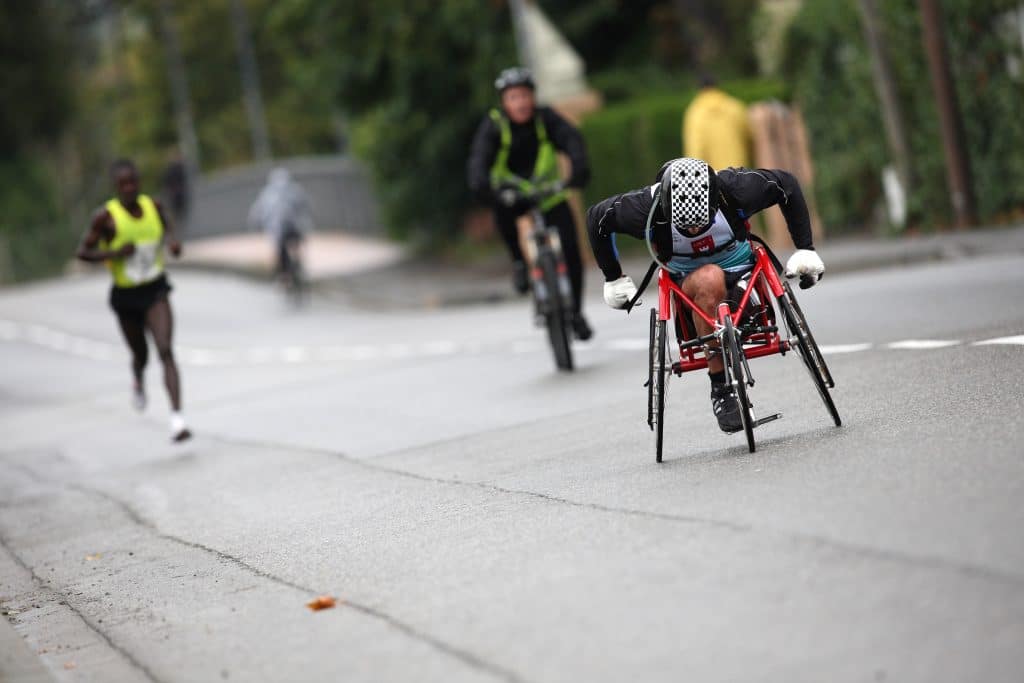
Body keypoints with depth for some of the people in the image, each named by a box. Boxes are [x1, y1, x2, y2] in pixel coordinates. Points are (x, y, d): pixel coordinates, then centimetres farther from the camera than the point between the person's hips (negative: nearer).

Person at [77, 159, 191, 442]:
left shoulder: (153, 206, -4)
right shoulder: (106, 216, -14)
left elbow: (167, 227, 18)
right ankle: (138, 382, 57)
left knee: (165, 351, -18)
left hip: (156, 290, 1)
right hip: (126, 295, 0)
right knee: (141, 354, 18)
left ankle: (177, 419, -26)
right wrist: (114, 254, -24)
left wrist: (172, 241, -4)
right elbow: (83, 252, -9)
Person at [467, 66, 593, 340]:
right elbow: (478, 160, -30)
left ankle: (575, 313, 5)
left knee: (570, 248, -12)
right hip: (512, 192, -1)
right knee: (503, 212, -36)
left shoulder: (545, 118, -14)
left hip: (548, 191, 1)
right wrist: (482, 188, -51)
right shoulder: (493, 125, -16)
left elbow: (571, 140, -29)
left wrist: (579, 171, -50)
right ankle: (519, 261, -9)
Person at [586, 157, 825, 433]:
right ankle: (720, 388, -29)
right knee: (710, 279, -38)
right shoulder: (647, 206, -26)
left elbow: (787, 185, -6)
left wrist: (805, 249, -7)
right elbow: (596, 218, -8)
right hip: (688, 285, 0)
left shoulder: (735, 188, -25)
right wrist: (614, 279, -1)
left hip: (742, 277, 0)